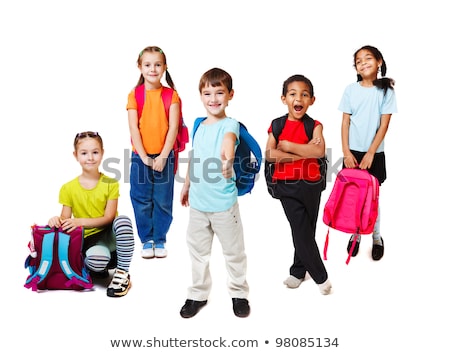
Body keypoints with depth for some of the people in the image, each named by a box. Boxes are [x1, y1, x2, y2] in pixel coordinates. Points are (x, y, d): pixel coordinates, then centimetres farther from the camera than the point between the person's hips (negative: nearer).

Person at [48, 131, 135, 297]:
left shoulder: (110, 184, -3)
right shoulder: (68, 188, 1)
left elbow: (109, 218, -9)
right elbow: (66, 220, 4)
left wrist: (80, 221, -22)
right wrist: (57, 220, -20)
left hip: (109, 234, 1)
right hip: (88, 238, 0)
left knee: (123, 221, -35)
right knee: (98, 260, -36)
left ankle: (122, 273, -20)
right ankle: (99, 268, 5)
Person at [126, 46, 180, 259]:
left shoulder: (171, 95, 1)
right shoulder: (134, 95, 1)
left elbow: (173, 127, -5)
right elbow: (134, 128, -4)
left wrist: (163, 156, -13)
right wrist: (144, 157, -11)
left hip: (164, 156, 0)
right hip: (141, 157, 0)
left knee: (163, 201, 5)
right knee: (142, 201, 5)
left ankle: (160, 240, 20)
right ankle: (146, 240, 20)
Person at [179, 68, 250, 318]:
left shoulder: (230, 124, -12)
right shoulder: (199, 126, 6)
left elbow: (229, 139, -36)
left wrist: (227, 158, -57)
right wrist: (187, 186, 24)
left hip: (223, 201, -5)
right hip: (198, 201, 5)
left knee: (234, 251, 11)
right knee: (198, 251, 17)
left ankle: (239, 293, 31)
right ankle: (199, 294, 34)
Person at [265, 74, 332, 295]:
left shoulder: (314, 126, -2)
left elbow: (320, 151, -21)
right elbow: (269, 155, -15)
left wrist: (287, 145, -17)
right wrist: (304, 153, -18)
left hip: (310, 185, 1)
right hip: (287, 186, 0)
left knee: (306, 231, 14)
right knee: (301, 232, -1)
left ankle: (298, 271, 35)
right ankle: (321, 276, 18)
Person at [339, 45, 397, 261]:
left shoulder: (386, 91, -4)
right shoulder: (350, 90, -1)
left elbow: (384, 125, -7)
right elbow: (345, 123, -1)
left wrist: (370, 153, -13)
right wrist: (346, 152, -8)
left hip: (374, 153, -1)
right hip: (353, 152, 1)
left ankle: (377, 238, 24)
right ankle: (355, 234, 25)